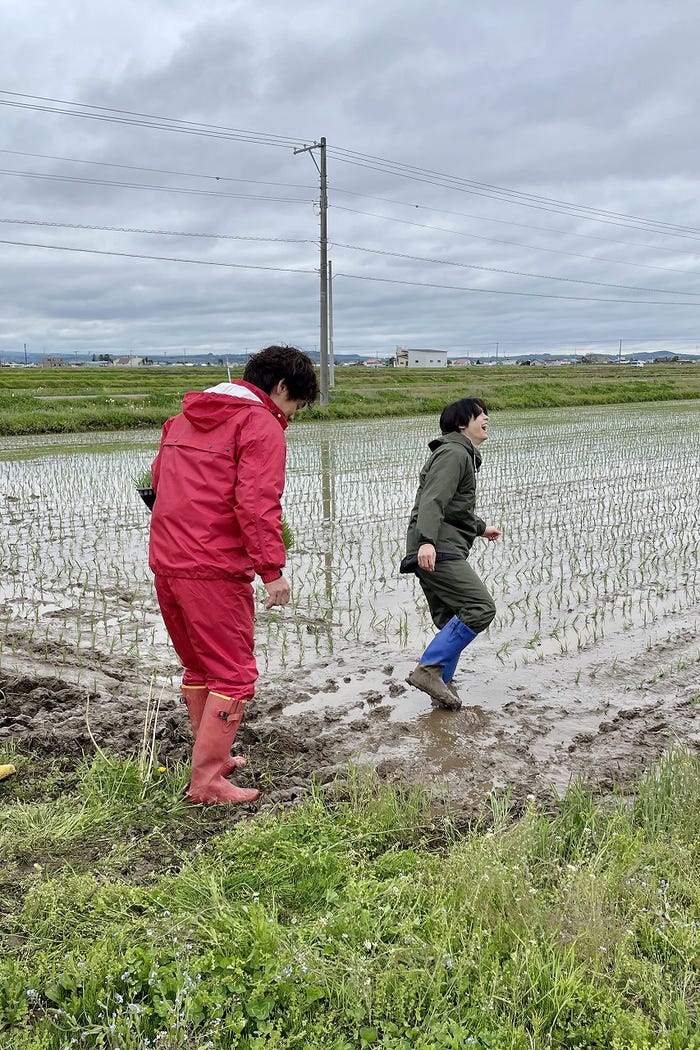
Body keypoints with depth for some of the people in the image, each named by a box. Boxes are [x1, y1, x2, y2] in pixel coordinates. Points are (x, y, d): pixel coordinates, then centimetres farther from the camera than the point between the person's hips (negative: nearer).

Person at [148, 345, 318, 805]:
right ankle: (206, 781, 5)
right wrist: (272, 568, -16)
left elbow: (158, 479, 23)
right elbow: (257, 503, -19)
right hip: (214, 570, -8)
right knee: (234, 676, 2)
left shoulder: (185, 417, 18)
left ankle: (213, 757, 35)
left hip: (166, 561, 9)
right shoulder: (261, 425, -9)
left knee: (199, 667, 22)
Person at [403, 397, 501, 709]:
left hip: (437, 550, 11)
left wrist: (481, 528, 55)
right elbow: (433, 501, -21)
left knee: (452, 623, 9)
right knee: (480, 607, -18)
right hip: (437, 551, -11)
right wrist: (426, 540, -35)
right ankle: (429, 668, -18)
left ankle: (441, 683, 10)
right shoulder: (454, 453, -6)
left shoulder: (463, 455, 28)